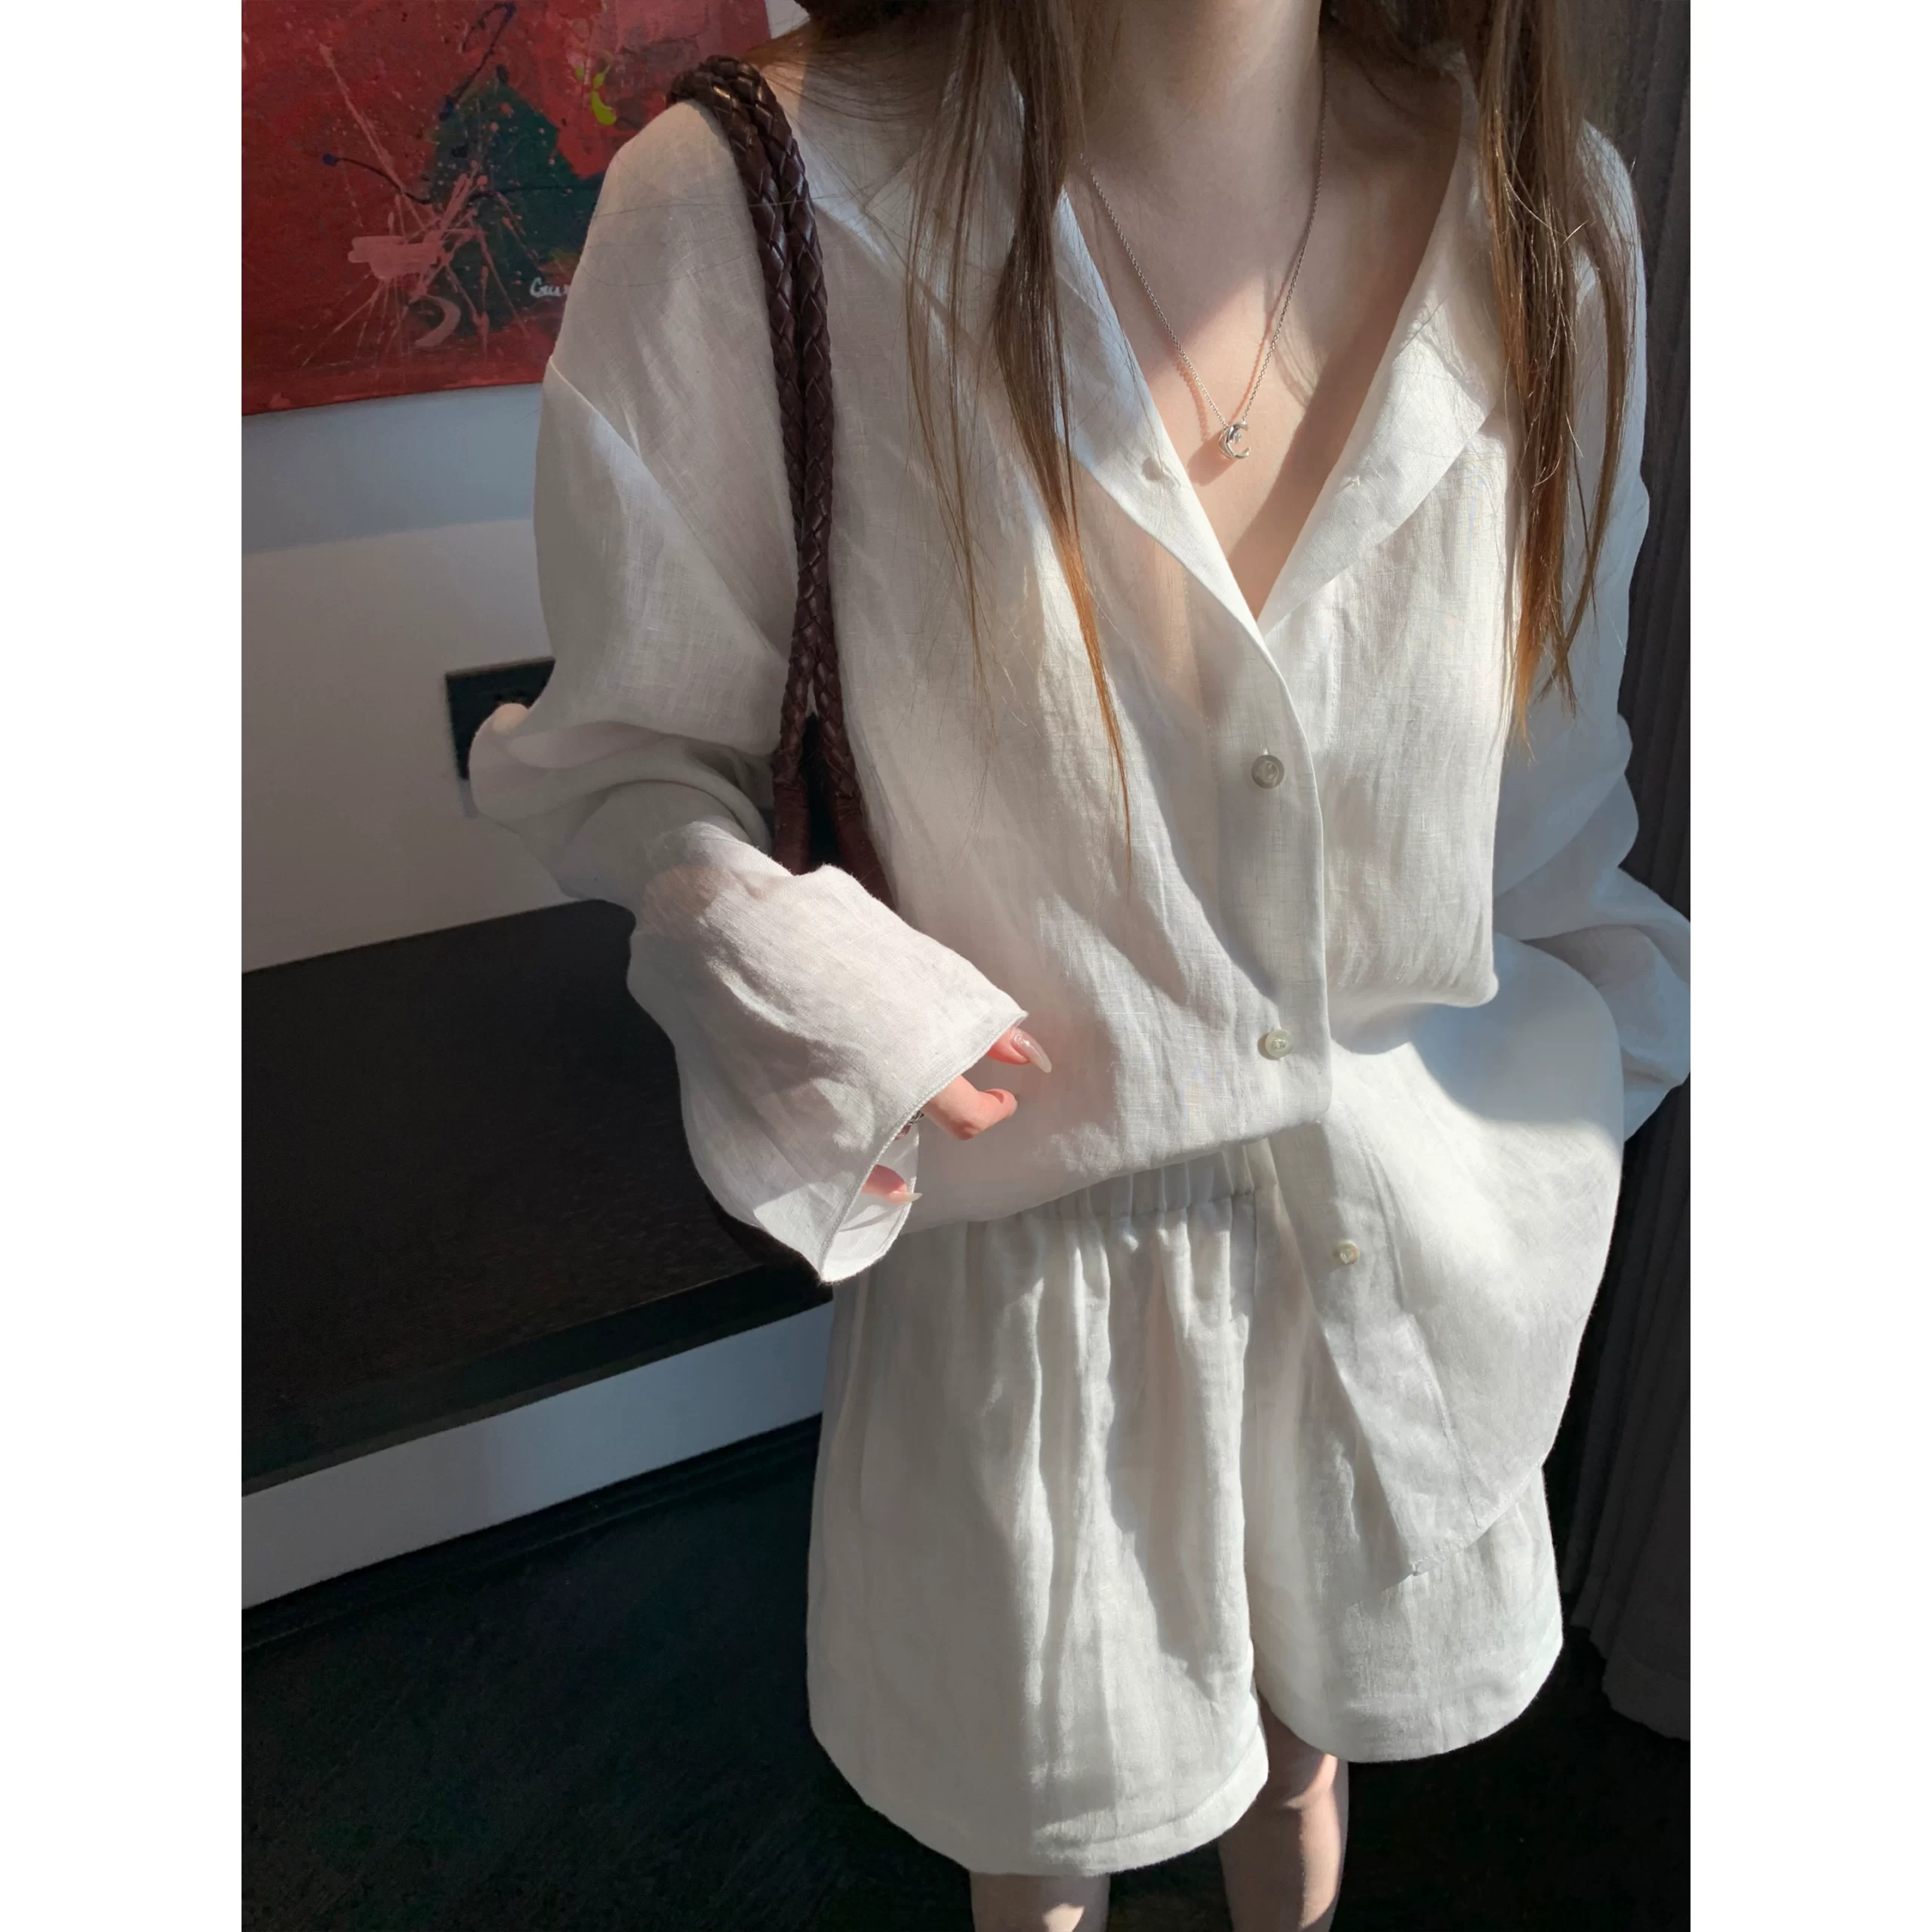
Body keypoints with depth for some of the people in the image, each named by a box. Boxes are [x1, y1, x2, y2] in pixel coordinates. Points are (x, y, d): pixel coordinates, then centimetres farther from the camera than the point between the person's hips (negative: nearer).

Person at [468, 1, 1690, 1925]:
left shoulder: (1549, 206, -7)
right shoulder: (748, 214, -20)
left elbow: (1558, 774, 4)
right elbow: (620, 748, -7)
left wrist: (1565, 1108, 9)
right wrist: (807, 982, -24)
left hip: (1421, 1248, 3)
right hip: (1036, 1252, -2)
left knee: (1307, 1749, 31)